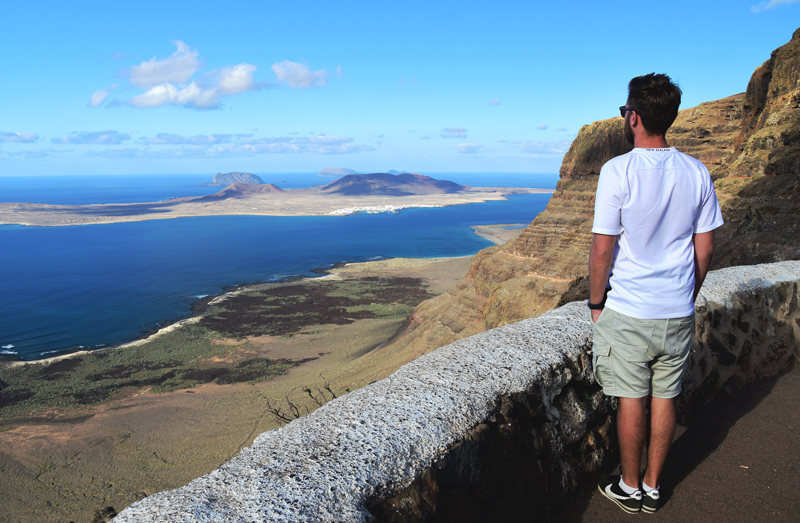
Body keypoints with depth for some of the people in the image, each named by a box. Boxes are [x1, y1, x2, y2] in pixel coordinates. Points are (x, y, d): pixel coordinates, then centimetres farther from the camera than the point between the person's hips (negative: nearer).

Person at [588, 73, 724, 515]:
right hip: (678, 312, 5)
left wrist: (596, 303, -2)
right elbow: (705, 247, 6)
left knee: (632, 400, 8)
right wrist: (688, 296, 18)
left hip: (628, 312, -5)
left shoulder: (618, 171, -15)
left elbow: (602, 249, -15)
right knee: (665, 399, 14)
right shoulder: (697, 173, 1)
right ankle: (652, 487, 30)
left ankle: (629, 488, 25)